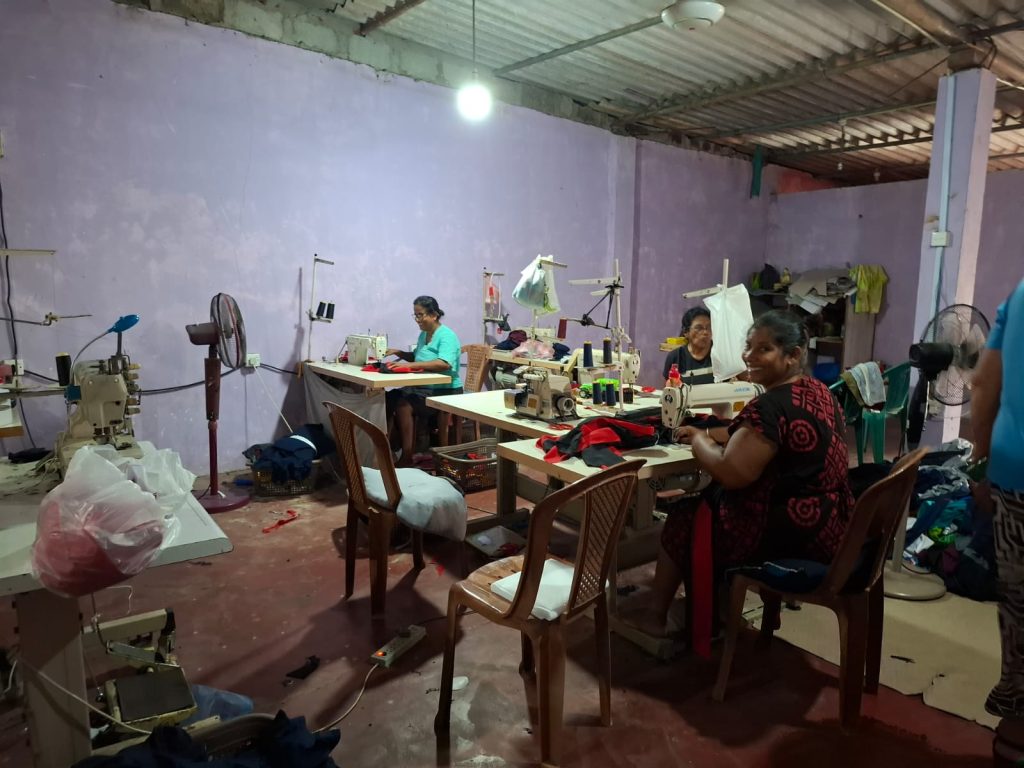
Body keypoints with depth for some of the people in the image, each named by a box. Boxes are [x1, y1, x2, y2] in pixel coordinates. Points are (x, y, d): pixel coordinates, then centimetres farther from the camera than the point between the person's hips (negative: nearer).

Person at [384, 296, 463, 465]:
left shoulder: (446, 335, -14)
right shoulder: (423, 334, 13)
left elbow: (444, 364, -31)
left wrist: (410, 365, -35)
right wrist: (399, 353, 10)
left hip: (446, 391, -8)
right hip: (424, 387, 9)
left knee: (404, 405, -27)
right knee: (389, 398, -12)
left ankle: (407, 457, -19)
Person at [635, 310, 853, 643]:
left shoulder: (770, 406, -26)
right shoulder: (820, 392, 7)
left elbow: (731, 473, -29)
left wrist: (699, 440, -9)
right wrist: (708, 433, 11)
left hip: (787, 533, -9)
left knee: (681, 521, 11)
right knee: (704, 503, 27)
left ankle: (655, 616, 30)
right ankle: (713, 613, 38)